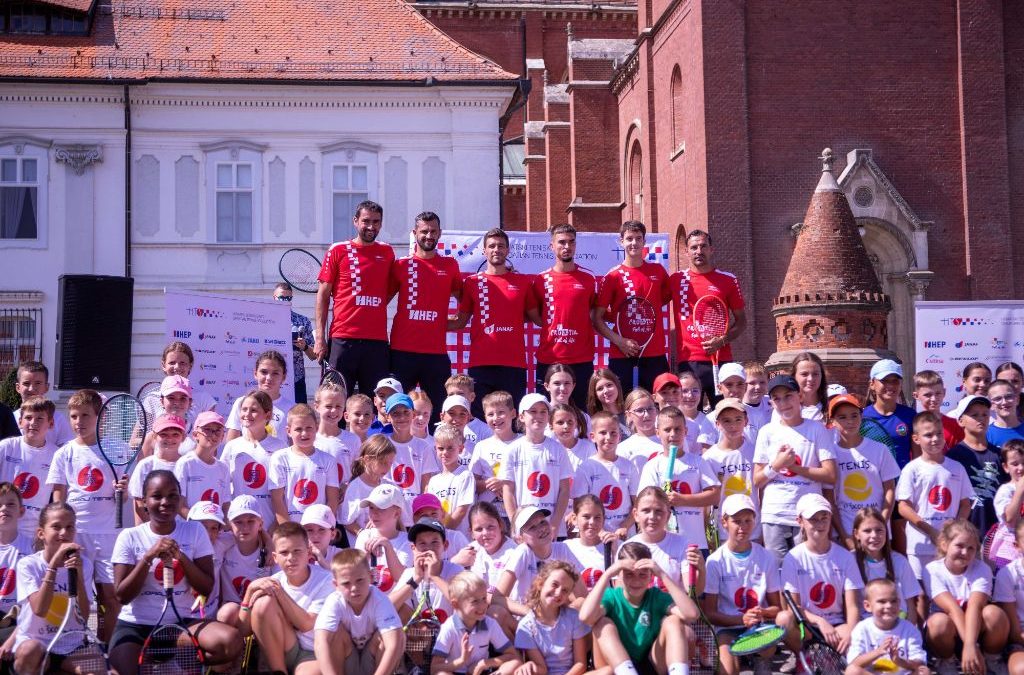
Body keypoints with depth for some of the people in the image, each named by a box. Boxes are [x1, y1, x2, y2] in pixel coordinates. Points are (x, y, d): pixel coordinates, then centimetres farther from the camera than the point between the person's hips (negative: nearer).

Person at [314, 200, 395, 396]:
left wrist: (374, 309, 8)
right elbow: (323, 295, 4)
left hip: (377, 341, 3)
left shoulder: (387, 252, 12)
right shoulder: (337, 251, 4)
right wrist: (320, 337, -3)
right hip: (343, 339, -3)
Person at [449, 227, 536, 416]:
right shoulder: (472, 282, 11)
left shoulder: (523, 282, 11)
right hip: (481, 364, 0)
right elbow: (460, 322, 14)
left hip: (514, 364, 0)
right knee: (479, 418, 0)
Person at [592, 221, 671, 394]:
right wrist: (619, 341, -15)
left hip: (655, 353, 3)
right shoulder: (613, 276, -1)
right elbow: (597, 319, -2)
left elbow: (667, 297, 26)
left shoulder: (658, 271, 8)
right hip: (621, 355, -2)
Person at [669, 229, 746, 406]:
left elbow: (741, 320, 10)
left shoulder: (728, 280, 6)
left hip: (720, 359, -1)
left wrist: (722, 340, -7)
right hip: (688, 361, 1)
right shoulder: (676, 280, 9)